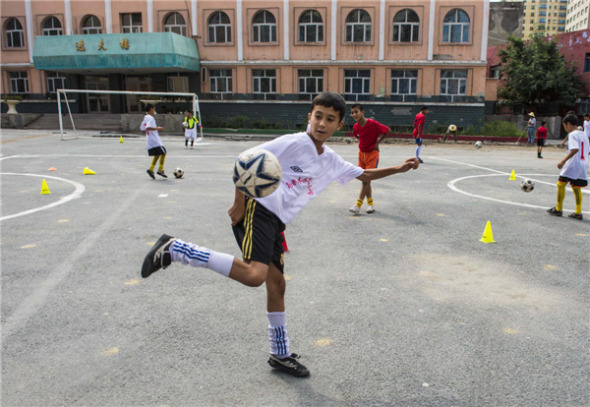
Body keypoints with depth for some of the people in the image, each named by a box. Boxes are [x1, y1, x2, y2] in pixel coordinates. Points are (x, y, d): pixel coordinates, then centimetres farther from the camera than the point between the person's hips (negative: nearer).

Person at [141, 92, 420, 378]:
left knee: (276, 283, 12)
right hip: (257, 209, -8)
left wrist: (397, 169, 21)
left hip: (276, 223, 8)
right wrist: (239, 203, -14)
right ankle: (174, 249, -21)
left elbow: (364, 175, 30)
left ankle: (281, 355, 27)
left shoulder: (331, 161, 15)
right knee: (254, 275, -29)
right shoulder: (292, 143, -8)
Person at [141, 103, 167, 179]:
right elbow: (148, 127, -28)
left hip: (149, 140, 9)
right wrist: (157, 128, -21)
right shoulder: (150, 118, -14)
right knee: (163, 153, -1)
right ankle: (160, 170, -3)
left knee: (157, 154, 14)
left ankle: (151, 169, 4)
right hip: (154, 139, -9)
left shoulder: (145, 118, 14)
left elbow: (142, 128, 21)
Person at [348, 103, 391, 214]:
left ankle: (358, 205, -7)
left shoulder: (373, 124, -19)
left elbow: (387, 130, -9)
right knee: (364, 180, 7)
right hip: (361, 153, 6)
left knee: (366, 180, -9)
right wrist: (362, 145, 4)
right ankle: (370, 204, 18)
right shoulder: (355, 127, -2)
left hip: (372, 153, -6)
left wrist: (377, 142, -8)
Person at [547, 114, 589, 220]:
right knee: (576, 187, 13)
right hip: (583, 165, 8)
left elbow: (575, 149, -25)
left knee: (561, 184, 4)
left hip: (573, 164, -8)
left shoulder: (573, 134, -11)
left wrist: (563, 161, -27)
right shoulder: (584, 135, 14)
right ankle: (578, 212, 10)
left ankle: (558, 209, 9)